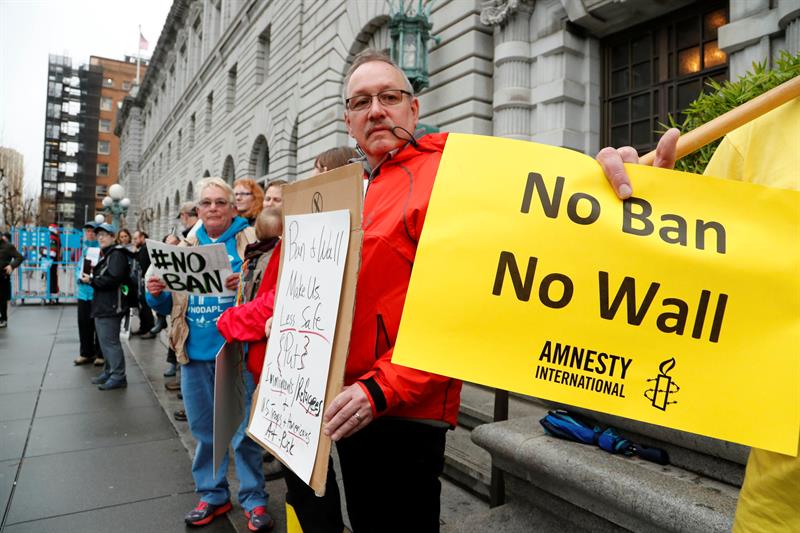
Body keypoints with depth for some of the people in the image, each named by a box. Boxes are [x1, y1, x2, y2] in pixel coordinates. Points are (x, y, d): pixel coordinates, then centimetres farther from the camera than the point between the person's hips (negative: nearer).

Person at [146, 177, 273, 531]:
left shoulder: (252, 241, -2)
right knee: (204, 430, 16)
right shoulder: (187, 247, 11)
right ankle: (212, 494, 34)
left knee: (243, 429, 5)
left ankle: (254, 499, 23)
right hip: (195, 354, 5)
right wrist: (155, 294, -6)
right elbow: (170, 305, 15)